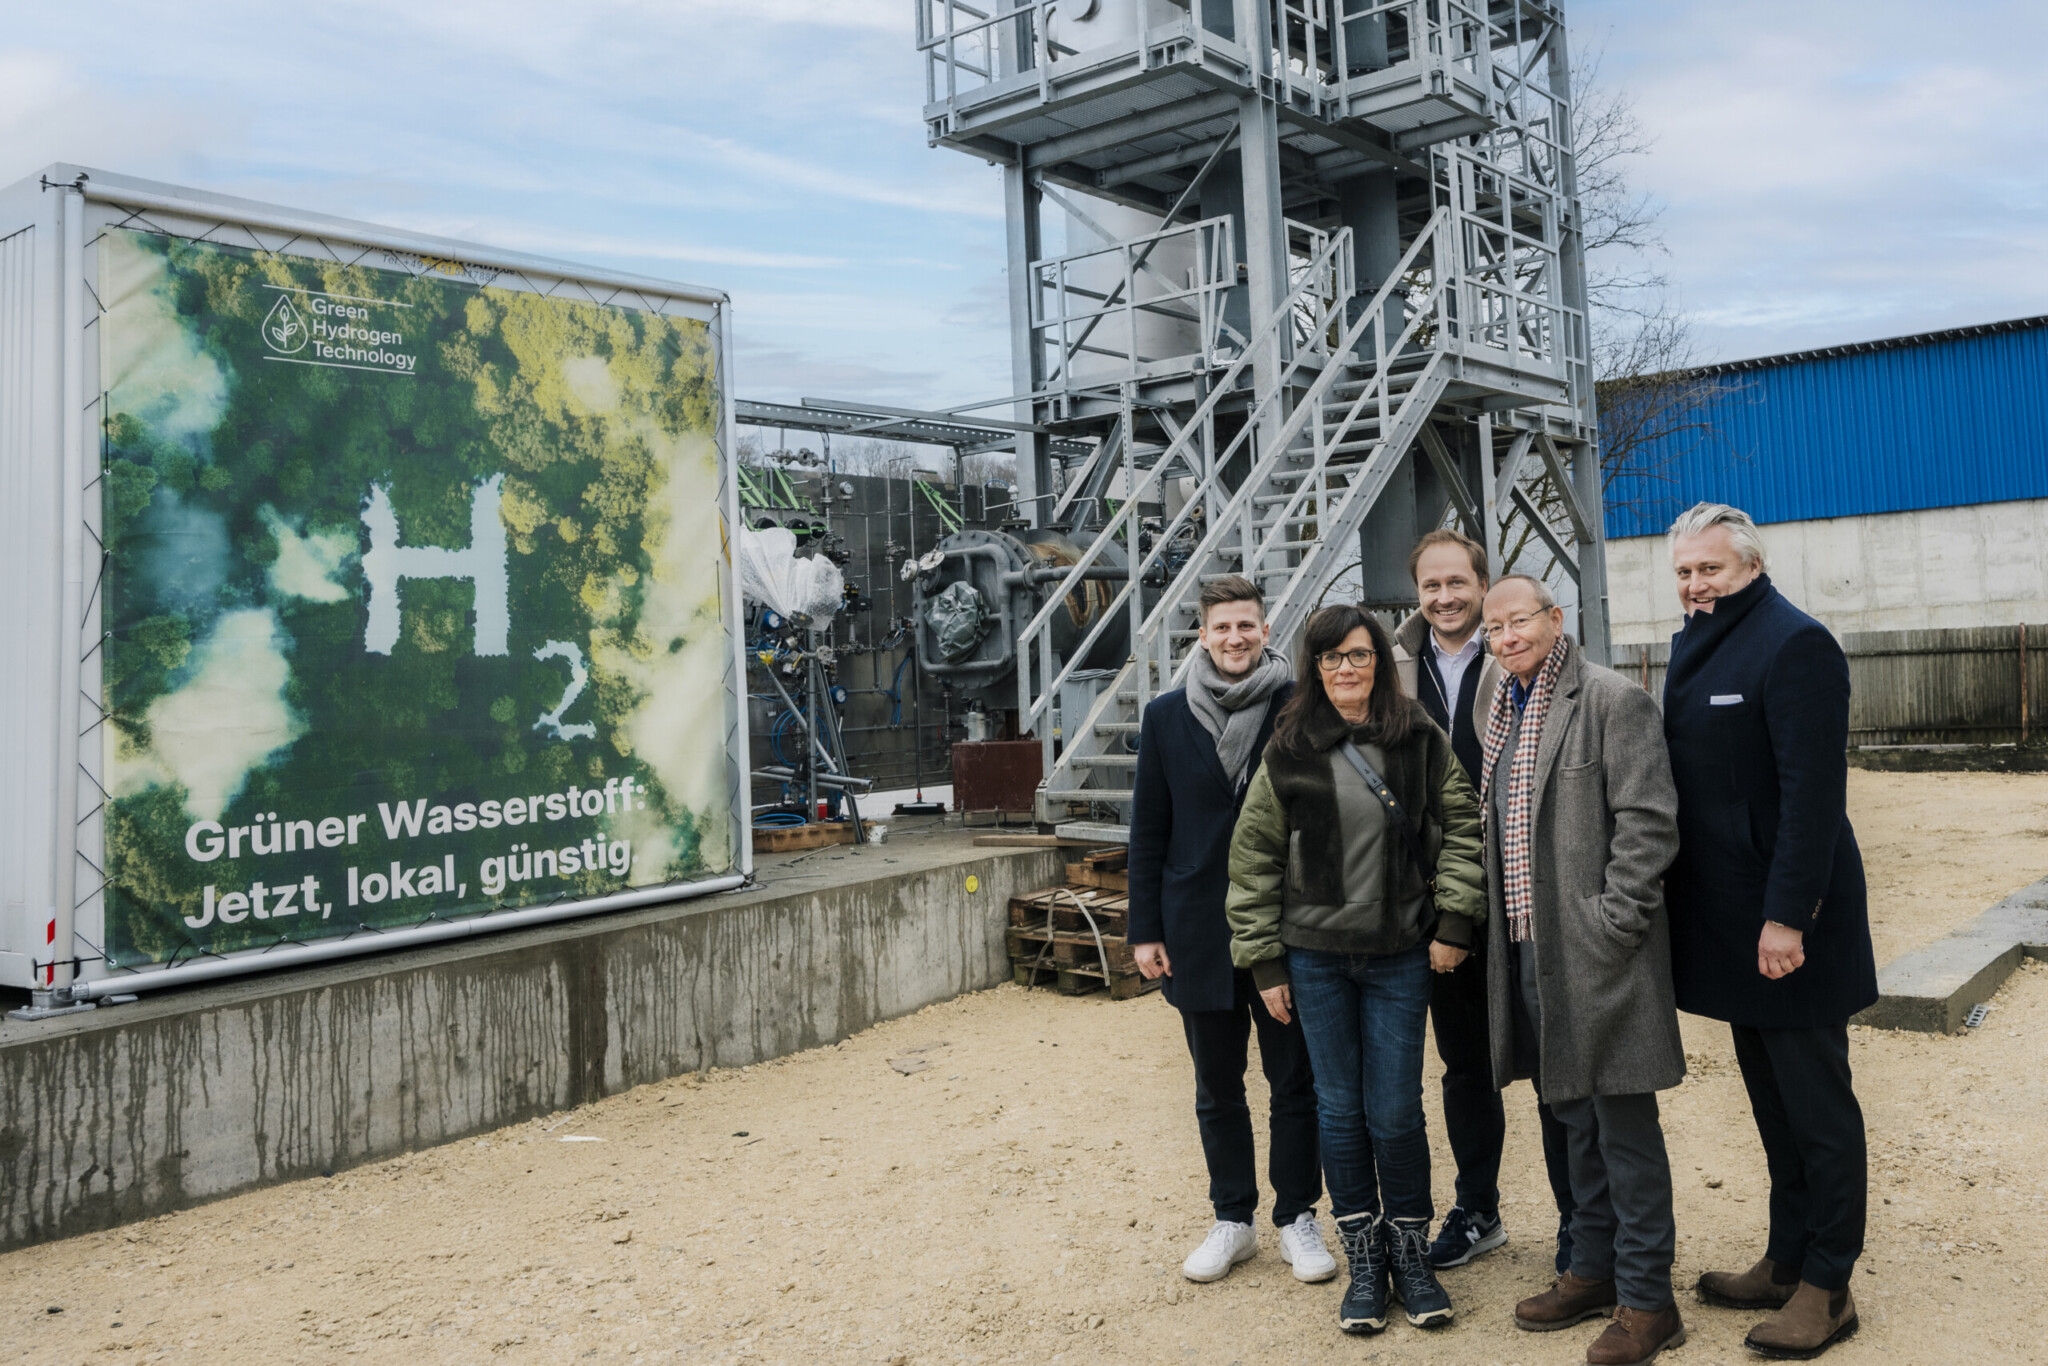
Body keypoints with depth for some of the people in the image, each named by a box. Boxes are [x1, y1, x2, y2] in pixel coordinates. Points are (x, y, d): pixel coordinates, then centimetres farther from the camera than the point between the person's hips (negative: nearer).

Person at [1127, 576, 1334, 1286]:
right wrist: (1145, 929, 1)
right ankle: (1232, 1220, 28)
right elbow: (1148, 829, 5)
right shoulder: (1167, 716, 2)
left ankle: (1297, 1218, 25)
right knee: (1217, 1088, 13)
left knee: (1295, 1082, 9)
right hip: (1200, 928, 2)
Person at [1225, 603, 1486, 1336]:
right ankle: (1364, 1257, 23)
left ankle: (1410, 1250, 24)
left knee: (1397, 1112, 4)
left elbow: (1461, 828, 4)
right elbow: (1254, 858, 1)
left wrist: (1453, 919, -5)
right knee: (1340, 1108, 8)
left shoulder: (1421, 742, -1)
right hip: (1315, 956, 0)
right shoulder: (1288, 752, -2)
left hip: (1399, 955, 0)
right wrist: (1263, 960, 0)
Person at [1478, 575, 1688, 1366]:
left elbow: (1648, 821, -15)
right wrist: (1497, 926, 14)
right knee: (1576, 1119, 18)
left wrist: (1609, 923, -18)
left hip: (1598, 948, -8)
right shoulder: (1502, 712, 14)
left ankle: (1647, 1299, 12)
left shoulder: (1613, 701, -10)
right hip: (1529, 946, 8)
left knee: (1624, 1122, 1)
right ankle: (1595, 1270, 32)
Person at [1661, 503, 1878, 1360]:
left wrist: (1787, 914, -24)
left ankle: (1827, 1289, 14)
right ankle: (1787, 1262, 28)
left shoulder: (1794, 645, -15)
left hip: (1788, 918, -9)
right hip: (1730, 919, 9)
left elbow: (1813, 792, -21)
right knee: (1772, 1100, 17)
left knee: (1815, 1104, 3)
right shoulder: (1696, 646, 12)